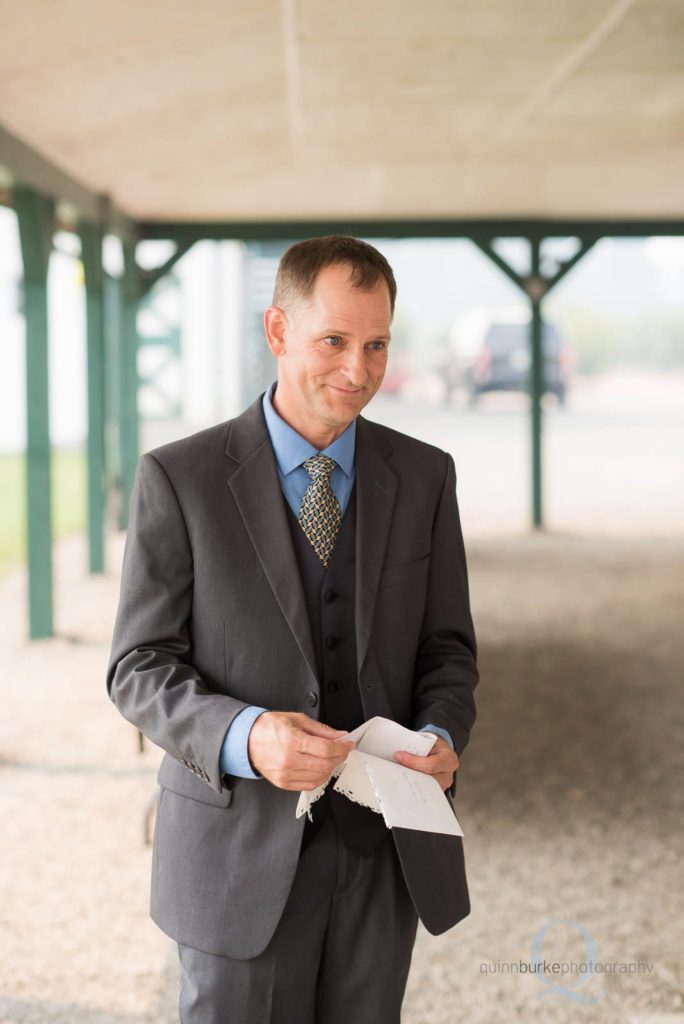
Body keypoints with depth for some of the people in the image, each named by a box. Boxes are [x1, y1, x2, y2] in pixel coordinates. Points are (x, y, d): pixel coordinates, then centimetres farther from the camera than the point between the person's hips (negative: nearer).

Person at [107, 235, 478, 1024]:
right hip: (242, 848, -3)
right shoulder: (179, 478, -7)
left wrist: (442, 737, -13)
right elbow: (140, 670, -6)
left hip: (385, 851, 3)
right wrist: (245, 738, -25)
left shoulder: (424, 477, 3)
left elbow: (446, 648, 9)